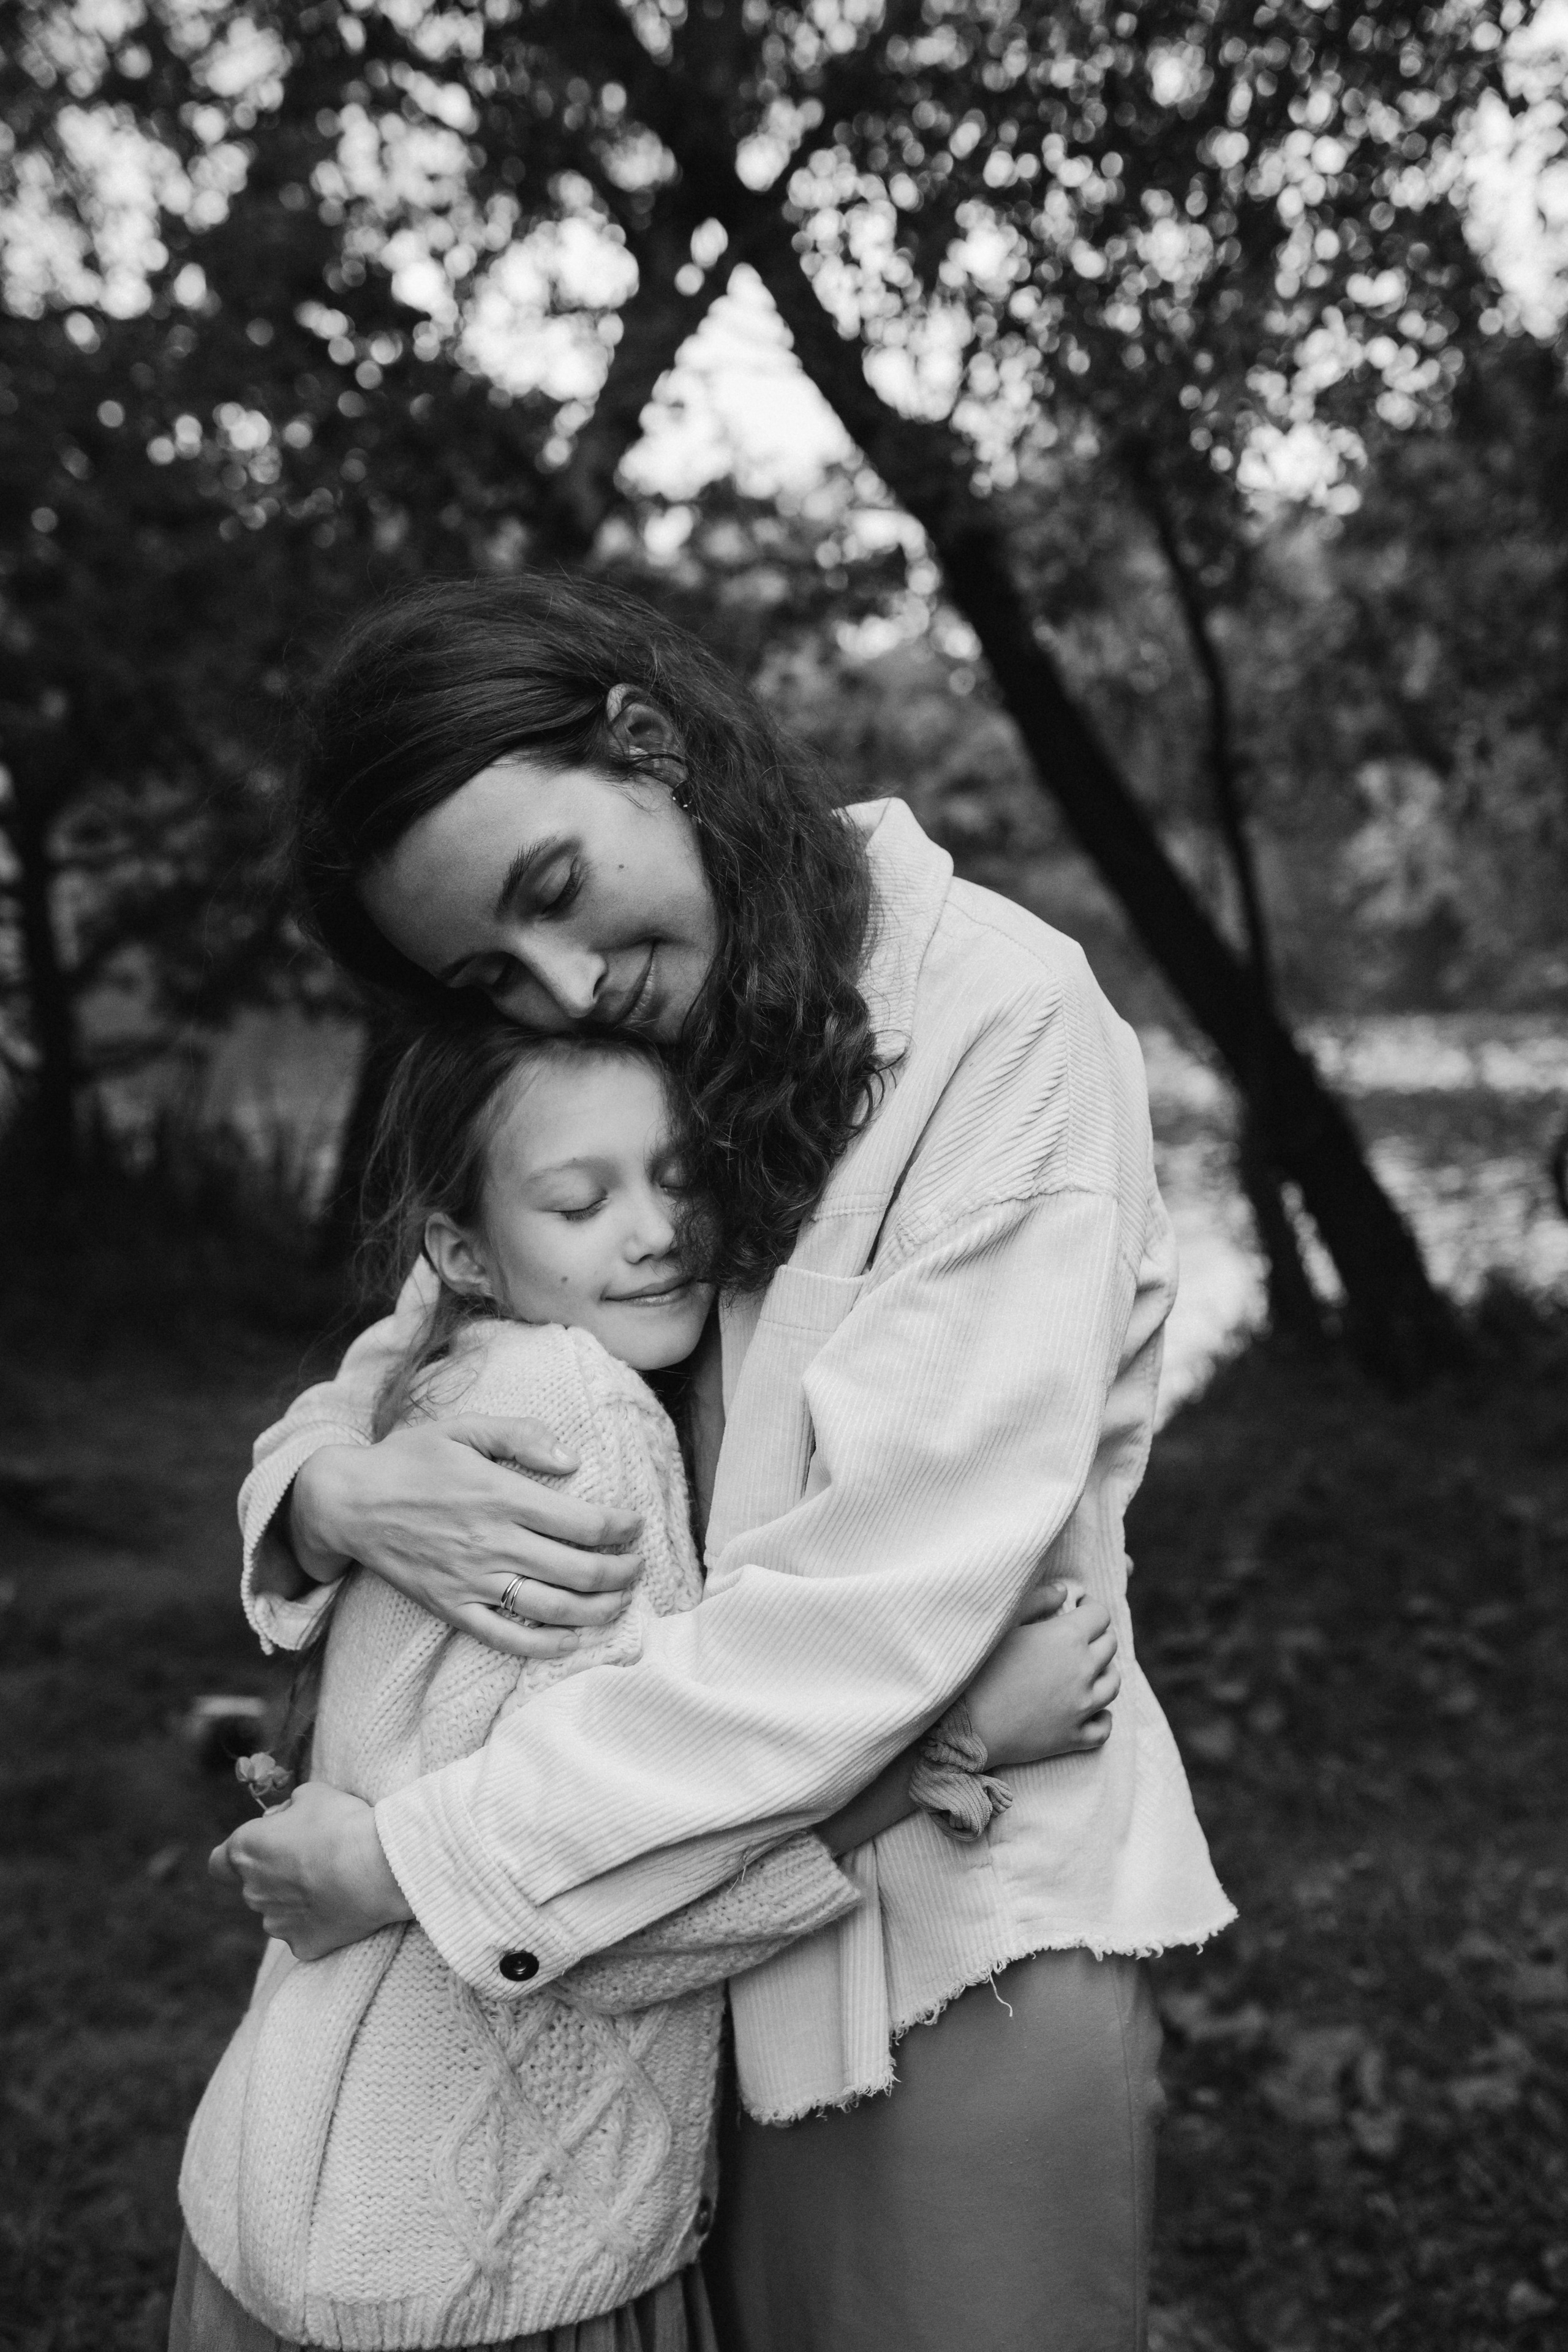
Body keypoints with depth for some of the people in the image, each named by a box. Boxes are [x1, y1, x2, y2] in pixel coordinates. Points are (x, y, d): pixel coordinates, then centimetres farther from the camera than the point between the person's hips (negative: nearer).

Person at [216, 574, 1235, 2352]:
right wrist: (337, 1484, -17)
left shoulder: (1002, 1029, -18)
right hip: (692, 1926, 6)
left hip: (953, 1948, -6)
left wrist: (424, 1859, -18)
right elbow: (394, 1355, 8)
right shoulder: (605, 1082, 3)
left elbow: (878, 1600, -24)